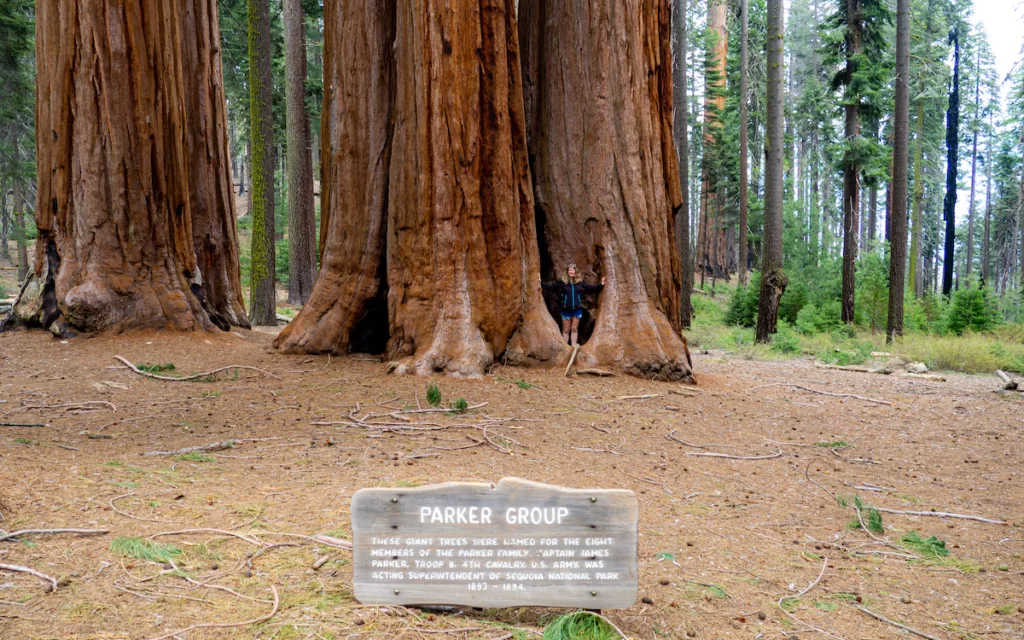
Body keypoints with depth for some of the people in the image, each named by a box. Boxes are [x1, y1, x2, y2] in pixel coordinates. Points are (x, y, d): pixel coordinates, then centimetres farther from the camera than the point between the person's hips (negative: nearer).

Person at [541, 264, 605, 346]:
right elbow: (550, 287, -5)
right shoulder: (563, 282, -6)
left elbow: (590, 288, 7)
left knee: (574, 329, 10)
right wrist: (541, 283, -13)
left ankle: (574, 347, 17)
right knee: (566, 330, 7)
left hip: (577, 309, 1)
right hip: (566, 310, -1)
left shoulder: (580, 282, -1)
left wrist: (601, 285, 0)